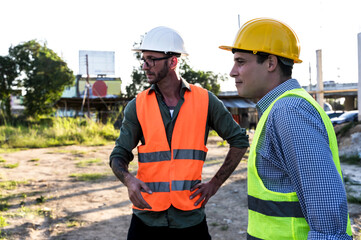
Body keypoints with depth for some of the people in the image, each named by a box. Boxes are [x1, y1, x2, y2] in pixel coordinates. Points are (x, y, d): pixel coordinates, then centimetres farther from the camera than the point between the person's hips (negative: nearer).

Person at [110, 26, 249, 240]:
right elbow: (119, 156, 3)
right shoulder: (137, 106, 1)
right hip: (147, 216, 1)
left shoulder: (205, 100, -2)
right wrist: (128, 179, -19)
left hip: (190, 217, -1)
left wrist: (216, 183, 1)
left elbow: (240, 140, 6)